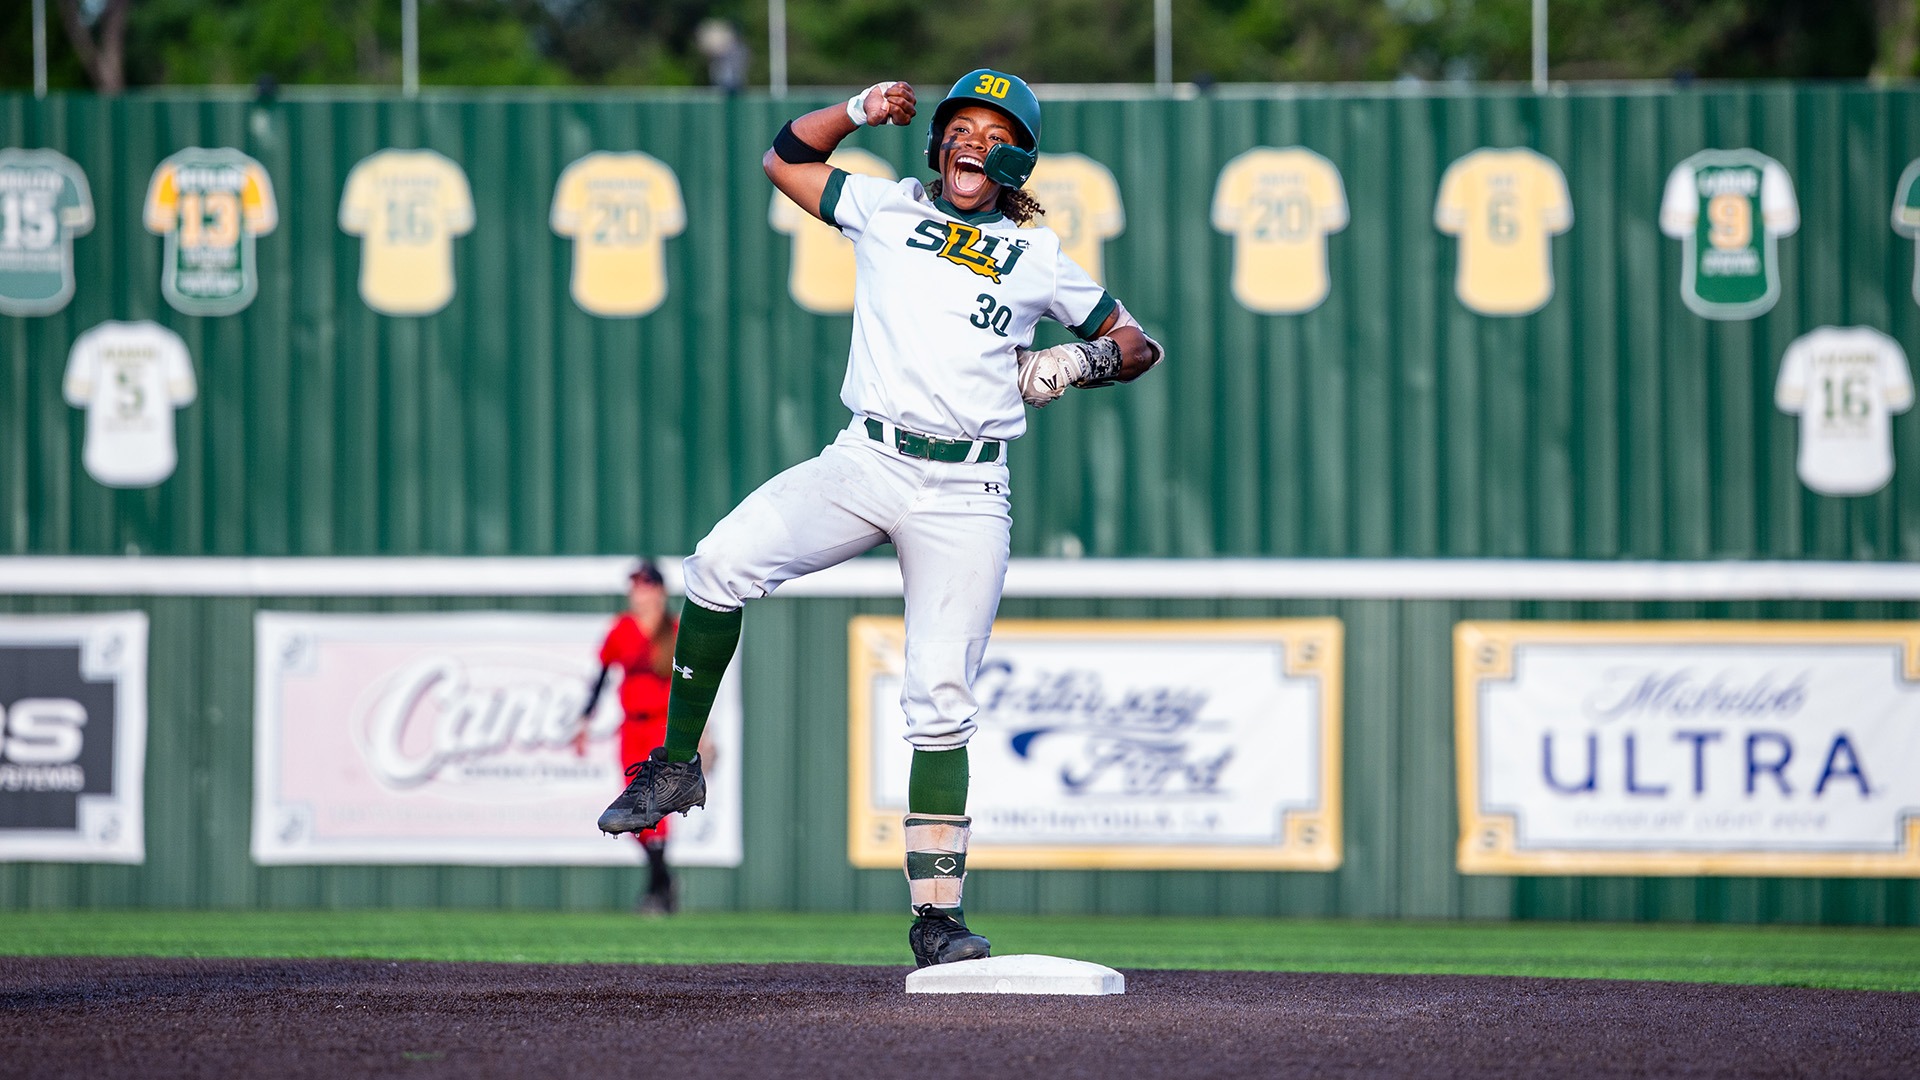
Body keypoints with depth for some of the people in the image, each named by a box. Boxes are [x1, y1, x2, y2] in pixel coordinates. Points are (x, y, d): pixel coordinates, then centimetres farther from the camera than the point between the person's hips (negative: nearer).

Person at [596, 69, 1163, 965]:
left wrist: (1079, 363, -1)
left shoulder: (1038, 261, 13)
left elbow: (1137, 342, 20)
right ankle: (676, 766, -7)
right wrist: (861, 109, 8)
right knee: (722, 562, -22)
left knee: (941, 698, -7)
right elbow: (784, 158, 23)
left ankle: (937, 913, -5)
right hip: (864, 463, 1)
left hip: (964, 494, -1)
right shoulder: (889, 209, 14)